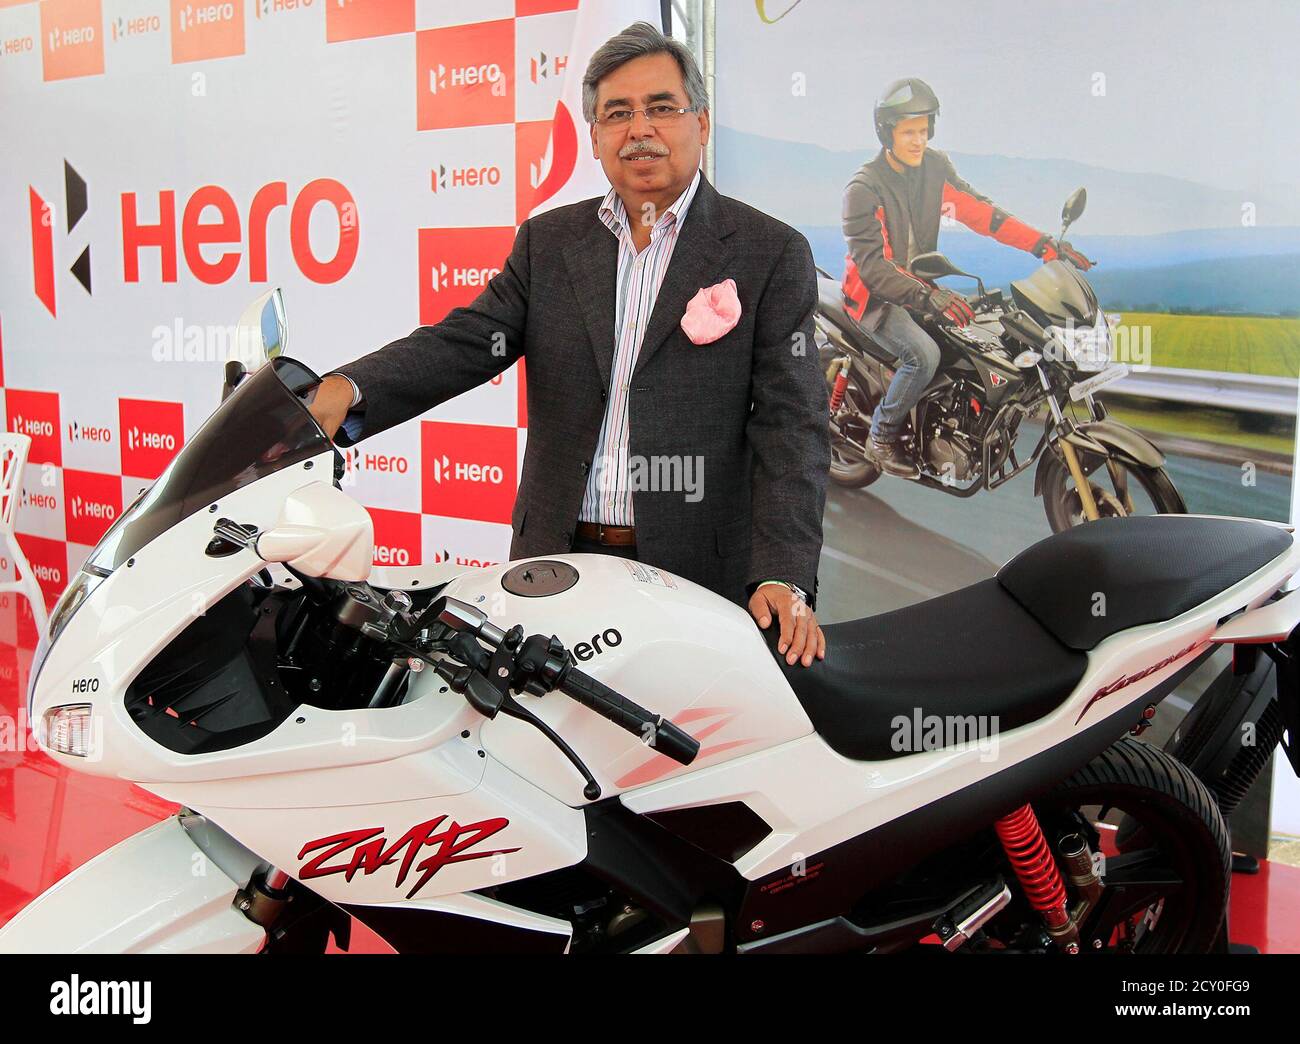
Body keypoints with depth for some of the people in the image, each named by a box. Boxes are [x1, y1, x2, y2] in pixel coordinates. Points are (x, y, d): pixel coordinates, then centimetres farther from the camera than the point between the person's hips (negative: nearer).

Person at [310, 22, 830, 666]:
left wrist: (782, 576, -18)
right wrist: (348, 391, -20)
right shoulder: (547, 242, 11)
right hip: (554, 563, 3)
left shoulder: (772, 254, 0)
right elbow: (469, 339, -1)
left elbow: (790, 424, -6)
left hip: (696, 567, -2)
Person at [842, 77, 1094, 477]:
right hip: (875, 294, -7)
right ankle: (883, 434, -7)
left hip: (921, 284, 7)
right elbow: (870, 264, -28)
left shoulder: (936, 166, 0)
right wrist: (926, 297, -43)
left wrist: (1046, 245, -14)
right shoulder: (863, 188, -19)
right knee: (924, 354, -29)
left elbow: (979, 211, -3)